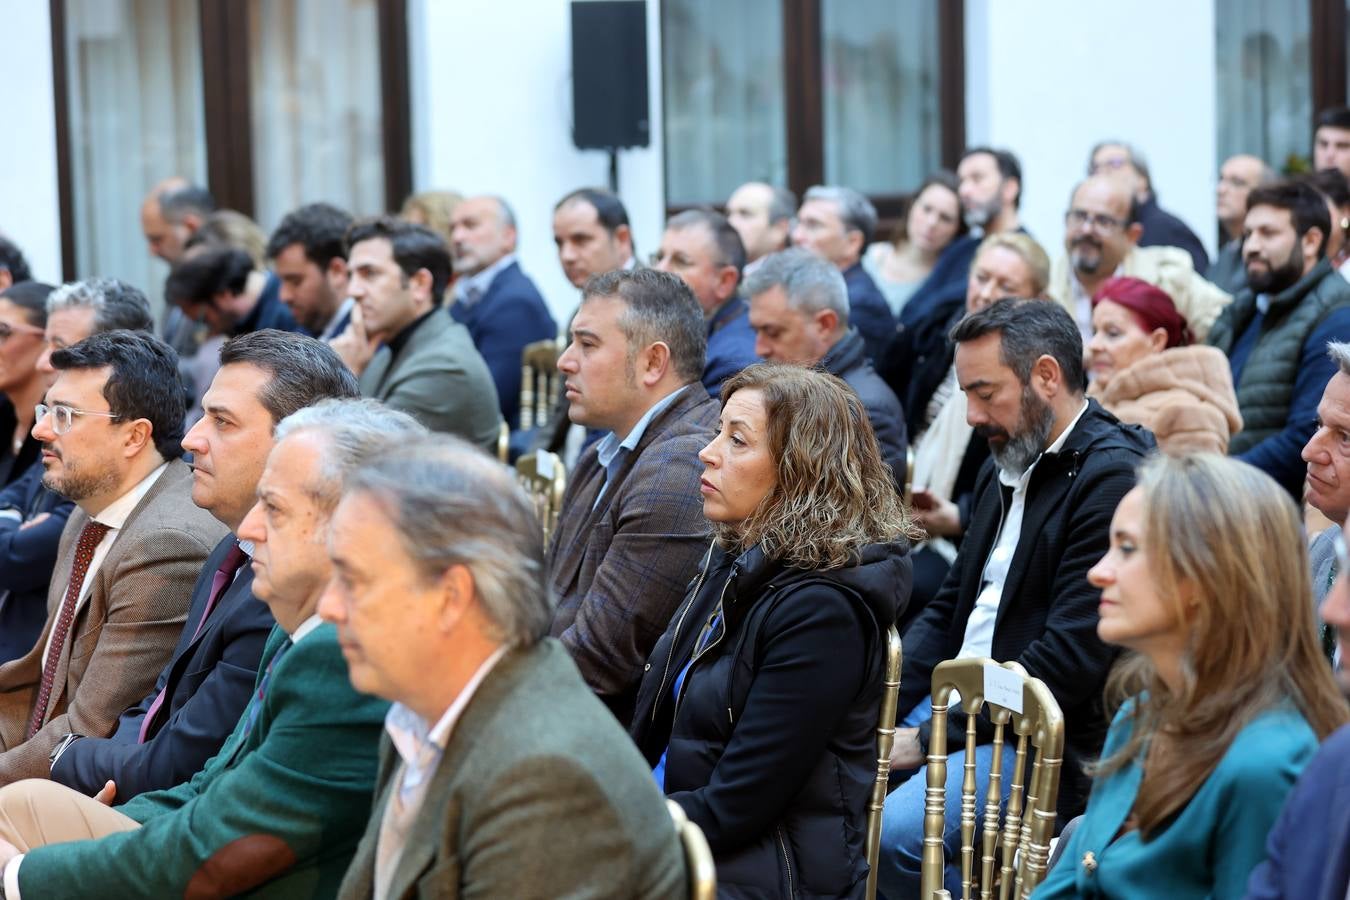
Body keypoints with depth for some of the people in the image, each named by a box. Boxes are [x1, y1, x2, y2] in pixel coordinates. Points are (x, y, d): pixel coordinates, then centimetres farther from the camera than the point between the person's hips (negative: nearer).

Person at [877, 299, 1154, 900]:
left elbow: (1070, 660, -21)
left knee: (894, 834, -28)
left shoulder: (1114, 477, -16)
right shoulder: (1006, 470, 15)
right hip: (955, 702, 9)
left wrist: (930, 739, -17)